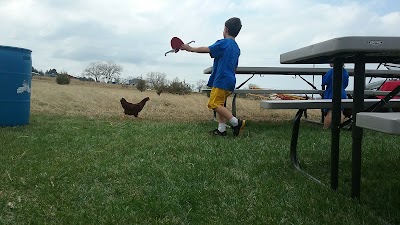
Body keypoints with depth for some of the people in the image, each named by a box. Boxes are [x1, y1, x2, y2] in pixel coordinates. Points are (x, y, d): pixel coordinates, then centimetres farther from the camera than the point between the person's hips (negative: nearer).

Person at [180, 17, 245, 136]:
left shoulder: (223, 43, -8)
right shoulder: (237, 48, 18)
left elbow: (205, 49, -7)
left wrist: (190, 48, 5)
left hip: (221, 80, -9)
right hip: (230, 81, 9)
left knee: (214, 104, -11)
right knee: (219, 104, 12)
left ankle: (237, 122, -15)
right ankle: (221, 129, 9)